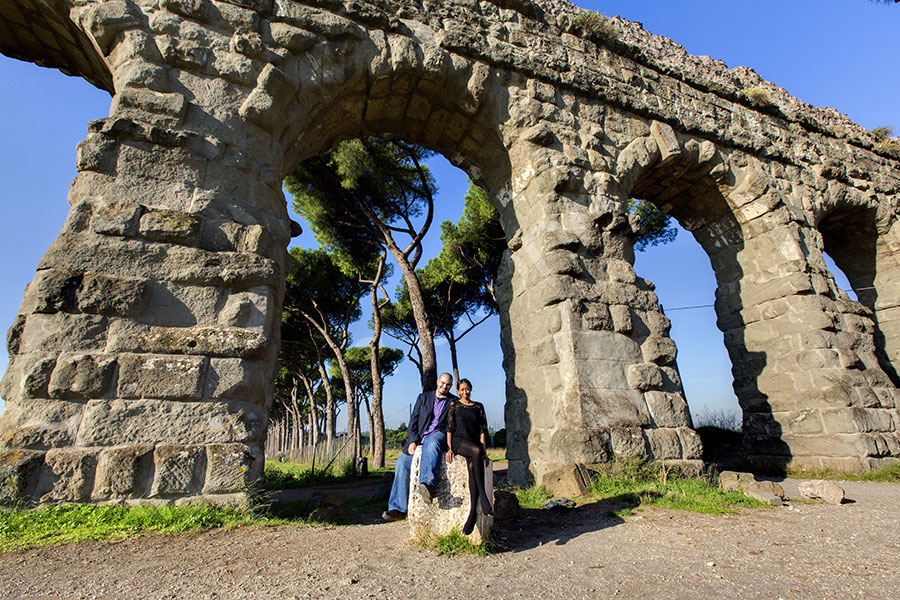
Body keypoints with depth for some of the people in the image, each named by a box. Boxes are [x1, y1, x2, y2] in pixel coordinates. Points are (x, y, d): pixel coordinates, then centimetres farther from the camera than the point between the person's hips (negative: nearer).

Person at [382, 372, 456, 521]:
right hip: (419, 437, 4)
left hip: (438, 435, -4)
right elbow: (413, 421, 9)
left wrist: (449, 443, -14)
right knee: (402, 463, -13)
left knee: (431, 444, -39)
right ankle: (398, 508, -6)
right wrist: (412, 441, -6)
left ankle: (428, 484, -57)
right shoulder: (423, 397, 15)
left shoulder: (454, 402, 9)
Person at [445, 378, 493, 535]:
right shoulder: (454, 406, 10)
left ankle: (472, 512, -35)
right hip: (458, 441, -2)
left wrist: (485, 451, 2)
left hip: (474, 443, 2)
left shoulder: (478, 407, 16)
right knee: (476, 451, -36)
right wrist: (449, 448, -7)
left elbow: (482, 430, 11)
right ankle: (483, 498, -39)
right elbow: (449, 428, 4)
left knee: (472, 465, -32)